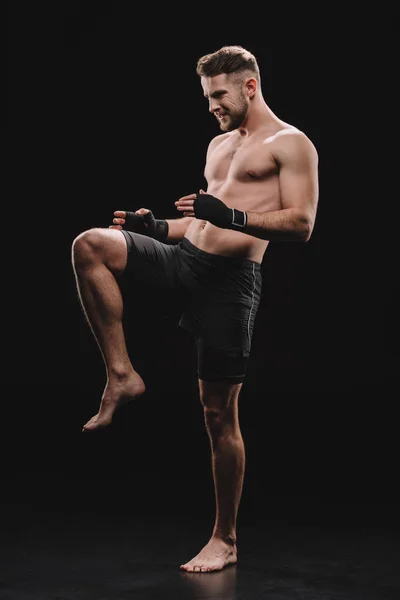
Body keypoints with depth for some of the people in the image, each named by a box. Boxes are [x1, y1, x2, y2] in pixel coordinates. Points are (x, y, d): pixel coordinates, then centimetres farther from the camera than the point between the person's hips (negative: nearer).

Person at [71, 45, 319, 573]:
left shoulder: (290, 144, -1)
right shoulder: (219, 144, 23)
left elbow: (302, 224, -12)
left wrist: (234, 218, -25)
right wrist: (158, 227, 11)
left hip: (231, 278, -7)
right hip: (187, 257, 7)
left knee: (219, 413, -3)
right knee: (90, 245, -19)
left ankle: (225, 541, 13)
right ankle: (122, 375, -13)